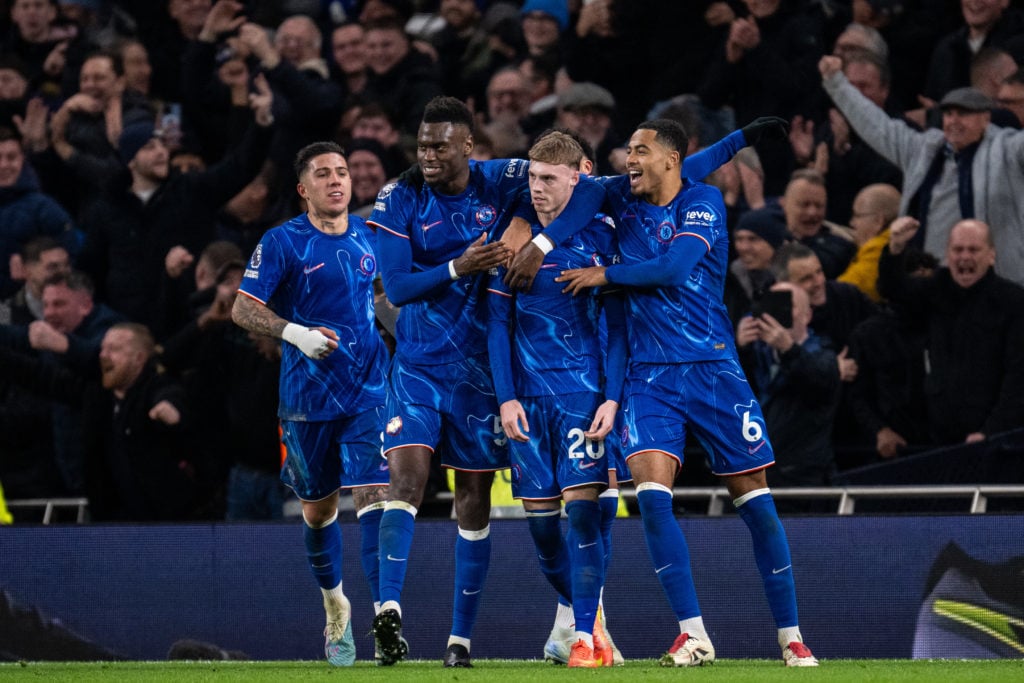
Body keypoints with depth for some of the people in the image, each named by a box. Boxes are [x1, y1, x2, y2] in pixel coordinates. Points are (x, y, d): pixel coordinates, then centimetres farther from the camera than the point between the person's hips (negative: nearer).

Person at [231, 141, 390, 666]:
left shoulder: (367, 235, 7)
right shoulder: (283, 243, -6)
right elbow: (242, 309, -10)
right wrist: (293, 332, -23)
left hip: (368, 393, 1)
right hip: (308, 400, -1)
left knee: (374, 499, -14)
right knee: (318, 509, 12)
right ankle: (334, 606, 36)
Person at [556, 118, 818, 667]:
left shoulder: (703, 201, -4)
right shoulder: (623, 199, 9)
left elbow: (673, 268, -17)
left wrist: (605, 275, -9)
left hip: (712, 368, -3)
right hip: (649, 373, 3)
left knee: (753, 498, 0)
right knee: (651, 492, -17)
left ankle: (790, 636, 10)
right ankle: (693, 635, -13)